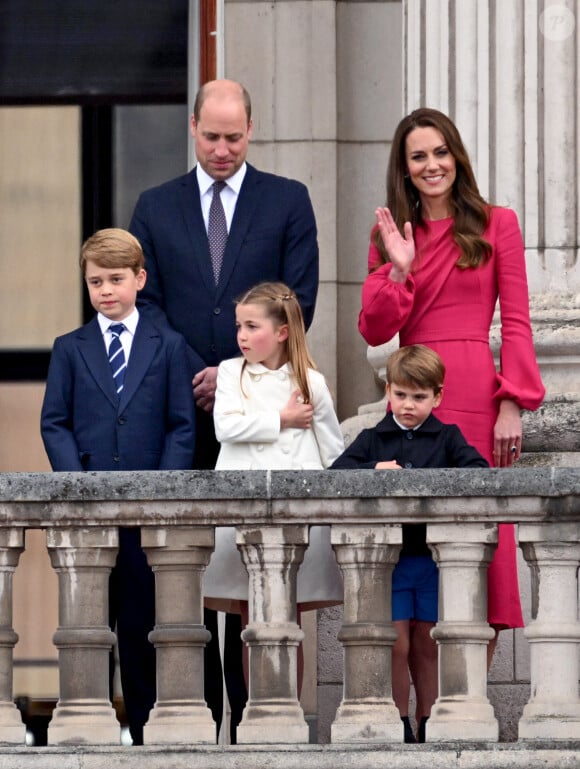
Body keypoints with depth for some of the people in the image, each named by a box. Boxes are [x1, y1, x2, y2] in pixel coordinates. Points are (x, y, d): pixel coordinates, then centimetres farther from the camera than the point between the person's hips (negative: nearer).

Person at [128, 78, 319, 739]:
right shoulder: (156, 207, 11)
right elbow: (146, 301, 6)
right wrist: (194, 375, -8)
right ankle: (198, 705, 2)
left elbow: (298, 301, 0)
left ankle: (254, 707, -1)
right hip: (182, 408, 2)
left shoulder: (288, 201, 7)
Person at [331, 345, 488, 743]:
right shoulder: (372, 440, 7)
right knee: (397, 646, -2)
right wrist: (374, 470, -22)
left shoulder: (447, 438, 5)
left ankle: (426, 725, 14)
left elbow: (480, 471, -10)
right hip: (387, 557, 0)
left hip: (433, 557, 0)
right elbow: (334, 475, -4)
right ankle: (400, 726, 6)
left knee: (427, 647, 7)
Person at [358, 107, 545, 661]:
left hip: (475, 396, -3)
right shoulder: (390, 235, 14)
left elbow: (516, 324, 0)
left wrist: (512, 405, -9)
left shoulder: (495, 225, 5)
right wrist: (399, 269, -8)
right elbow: (375, 330, 6)